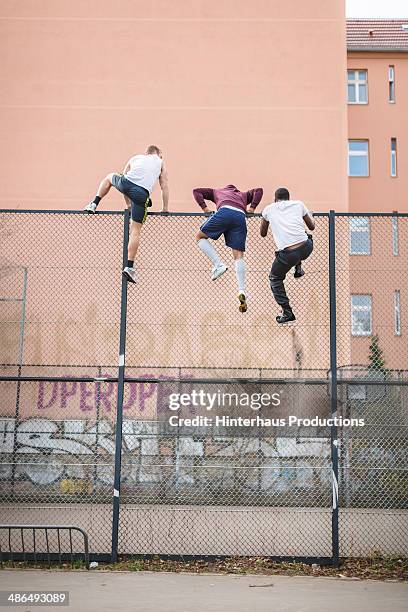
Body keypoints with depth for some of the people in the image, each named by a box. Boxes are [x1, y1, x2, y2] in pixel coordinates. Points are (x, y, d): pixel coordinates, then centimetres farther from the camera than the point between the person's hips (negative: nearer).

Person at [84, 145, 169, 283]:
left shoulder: (134, 158, 31)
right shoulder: (160, 162, 26)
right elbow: (164, 186, 20)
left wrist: (128, 204, 36)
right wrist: (165, 208, 25)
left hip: (126, 183, 2)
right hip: (142, 194, -2)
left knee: (109, 177, 37)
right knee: (135, 230, 3)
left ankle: (94, 204, 27)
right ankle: (129, 267, -4)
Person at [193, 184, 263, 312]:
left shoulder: (217, 192, 38)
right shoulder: (243, 195, 41)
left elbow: (196, 191, 31)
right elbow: (259, 190, 28)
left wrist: (204, 207, 22)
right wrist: (252, 207, 22)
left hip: (224, 212, -2)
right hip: (241, 216, 2)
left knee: (200, 237, 16)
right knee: (239, 255, 1)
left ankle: (219, 264, -3)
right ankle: (242, 290, -14)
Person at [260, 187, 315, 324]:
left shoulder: (268, 209, 14)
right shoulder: (298, 204, 15)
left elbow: (263, 233, 28)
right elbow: (312, 226, 26)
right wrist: (311, 216, 49)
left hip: (287, 254, -2)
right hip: (306, 248, 2)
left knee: (275, 279, 24)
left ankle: (287, 313, 14)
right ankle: (298, 267, 32)